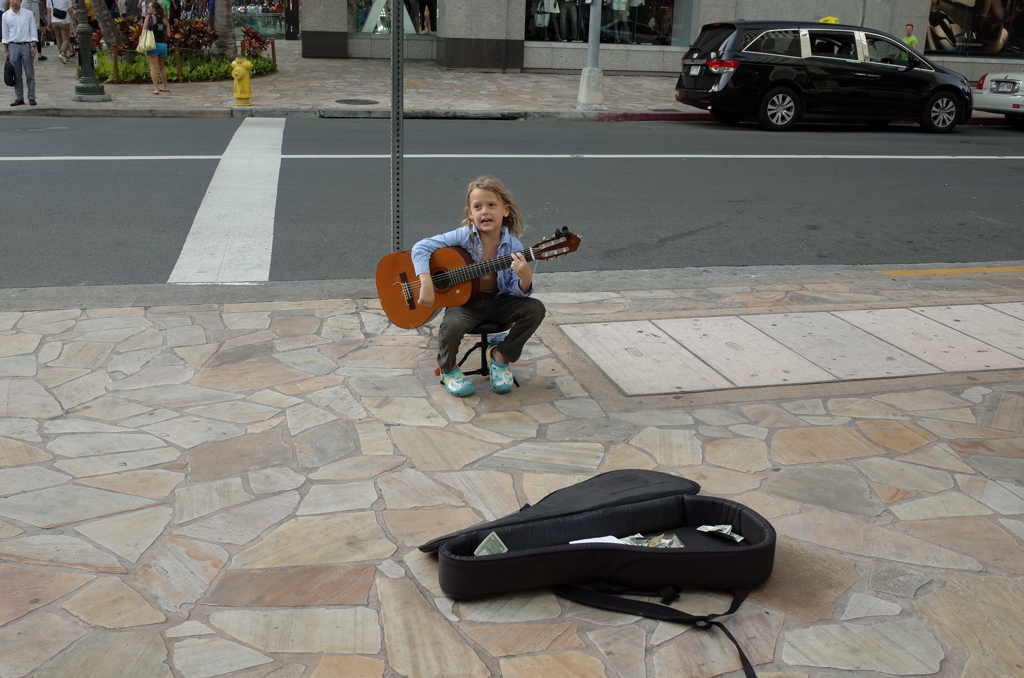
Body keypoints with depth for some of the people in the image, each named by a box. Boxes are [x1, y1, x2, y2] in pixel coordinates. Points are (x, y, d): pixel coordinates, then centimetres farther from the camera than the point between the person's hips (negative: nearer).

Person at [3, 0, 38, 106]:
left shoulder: (28, 14, 2)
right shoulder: (6, 15, 6)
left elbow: (33, 31, 3)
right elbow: (5, 34, 9)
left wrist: (33, 46, -6)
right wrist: (6, 50, 6)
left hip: (26, 45, -2)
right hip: (13, 46, 2)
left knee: (30, 74, 0)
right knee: (17, 75, 4)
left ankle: (32, 98, 5)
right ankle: (19, 98, 9)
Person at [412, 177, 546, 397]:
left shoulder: (513, 246, -10)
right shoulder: (464, 236, -15)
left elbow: (517, 291, -10)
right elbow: (421, 248, -16)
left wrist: (525, 279, -34)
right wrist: (426, 284, -28)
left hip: (498, 300, 3)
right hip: (465, 300, -3)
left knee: (535, 309, -18)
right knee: (452, 326, -33)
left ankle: (501, 355, 6)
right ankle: (447, 369, 3)